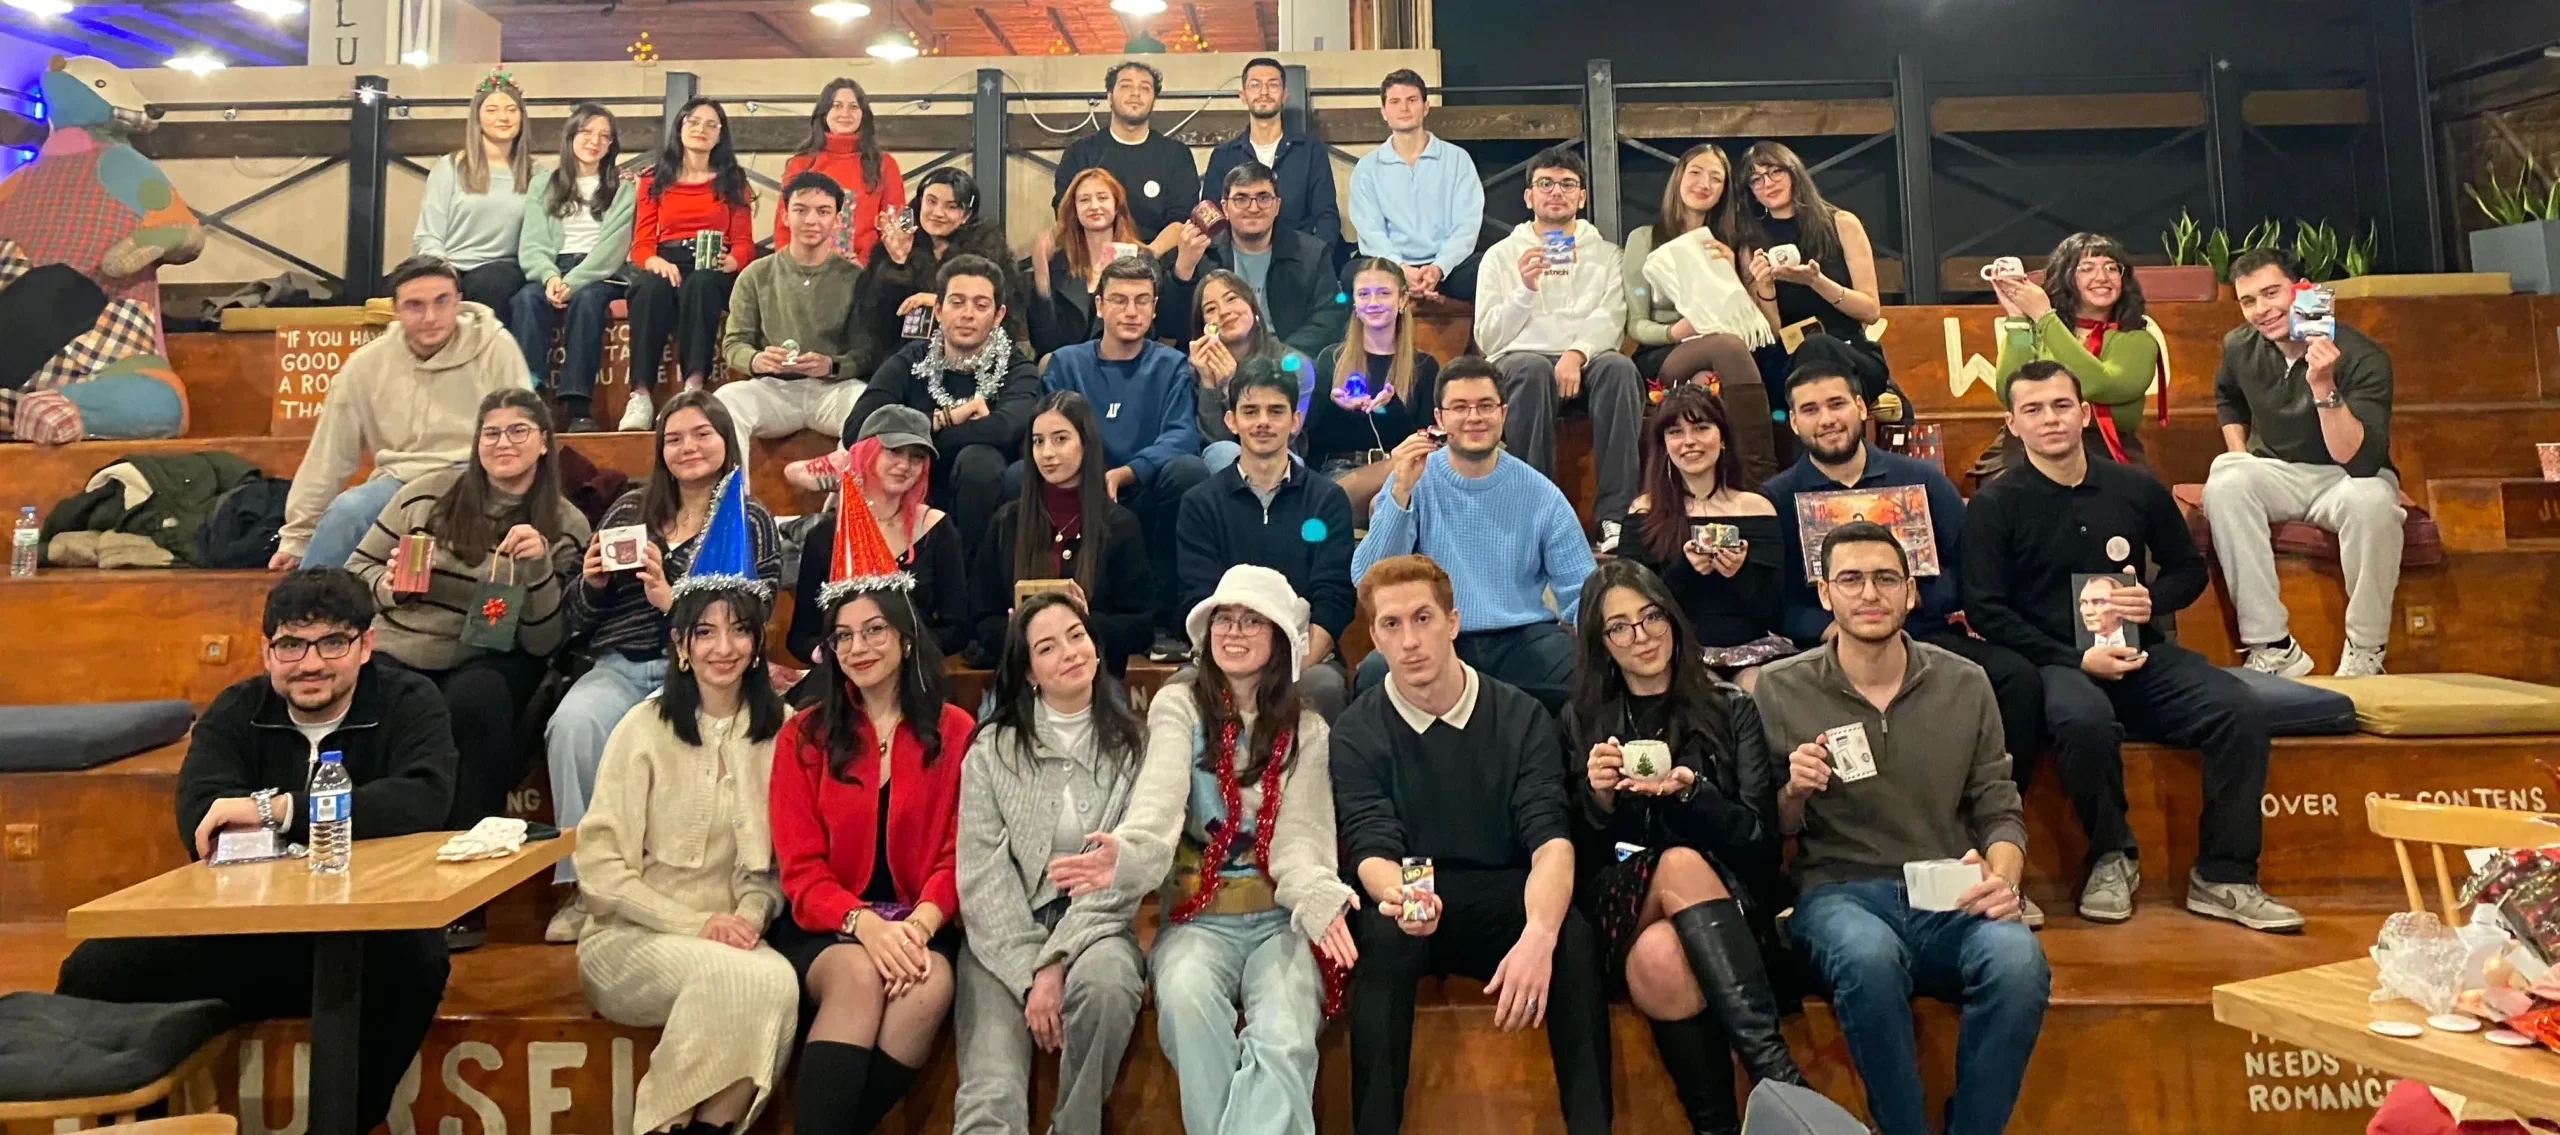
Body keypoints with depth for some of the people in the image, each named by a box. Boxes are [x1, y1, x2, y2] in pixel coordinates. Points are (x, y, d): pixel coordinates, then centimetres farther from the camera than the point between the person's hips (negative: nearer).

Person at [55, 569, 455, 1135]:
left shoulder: (408, 703, -3)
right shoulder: (234, 712, 5)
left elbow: (425, 798, -25)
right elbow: (199, 824, -14)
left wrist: (277, 810, -29)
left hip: (369, 933, -3)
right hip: (242, 934, 4)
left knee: (412, 958, -36)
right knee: (98, 970, -16)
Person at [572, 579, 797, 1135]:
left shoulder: (779, 728, 3)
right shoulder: (645, 727, -5)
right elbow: (599, 866, -8)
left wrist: (751, 913, -9)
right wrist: (695, 924, -16)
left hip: (732, 936, 2)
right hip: (632, 938, -2)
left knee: (780, 982, -31)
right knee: (744, 977, -32)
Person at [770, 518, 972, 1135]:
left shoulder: (955, 731, 5)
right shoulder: (803, 736, 6)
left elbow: (957, 854, 1)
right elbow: (801, 869, -1)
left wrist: (918, 924, -20)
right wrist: (864, 924, -21)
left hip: (921, 925, 0)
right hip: (828, 928, 0)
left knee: (931, 983, -32)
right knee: (859, 976, -33)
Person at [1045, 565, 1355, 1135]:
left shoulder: (1306, 728, 7)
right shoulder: (1178, 706, 2)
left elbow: (1298, 836, -4)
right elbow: (1160, 798, -17)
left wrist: (1319, 897, -28)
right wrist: (1127, 854, -41)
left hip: (1279, 917, 1)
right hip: (1198, 915, 0)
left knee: (1284, 1042, -29)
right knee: (1186, 998, -33)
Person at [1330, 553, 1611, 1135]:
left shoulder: (1522, 717, -4)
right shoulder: (1356, 733, -5)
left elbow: (1551, 838, -14)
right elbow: (1371, 848, -14)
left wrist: (1538, 934, -36)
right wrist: (1398, 896, -41)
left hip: (1508, 903, 1)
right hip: (1408, 910, 0)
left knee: (1575, 937, -30)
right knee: (1381, 936, -34)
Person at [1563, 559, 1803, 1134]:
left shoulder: (1731, 709, 9)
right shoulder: (1581, 719, 11)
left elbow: (1760, 839, 2)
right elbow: (1581, 854, 9)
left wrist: (1690, 793, -17)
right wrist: (1598, 799, -13)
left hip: (1726, 897, 0)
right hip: (1621, 903, 0)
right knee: (1679, 863, -35)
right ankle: (1775, 1069, -33)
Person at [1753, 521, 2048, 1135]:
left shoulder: (1965, 685, 8)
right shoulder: (1781, 689, 3)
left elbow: (2001, 811, 12)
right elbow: (1775, 830, 10)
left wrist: (2001, 877, -10)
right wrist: (1793, 792, -13)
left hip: (1950, 900, 2)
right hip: (1838, 893, -2)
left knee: (2018, 959, -32)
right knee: (1869, 955, -37)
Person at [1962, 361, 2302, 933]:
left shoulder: (2137, 489, 11)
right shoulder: (1995, 505, 0)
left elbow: (2189, 569, 23)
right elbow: (1985, 609, -6)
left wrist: (2154, 599, -1)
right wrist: (2076, 659, -14)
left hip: (2141, 655, 4)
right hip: (2053, 663, -4)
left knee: (2240, 711, -21)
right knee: (2085, 720, -36)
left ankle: (2222, 878, -9)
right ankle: (2112, 858, -9)